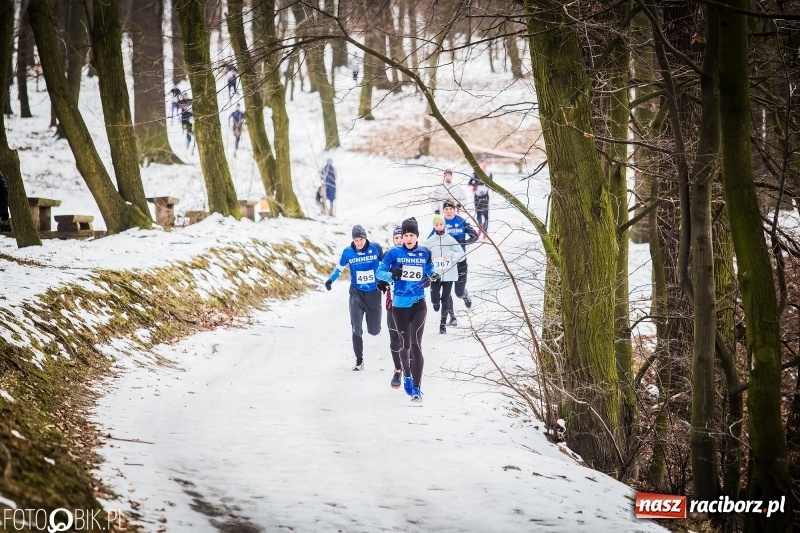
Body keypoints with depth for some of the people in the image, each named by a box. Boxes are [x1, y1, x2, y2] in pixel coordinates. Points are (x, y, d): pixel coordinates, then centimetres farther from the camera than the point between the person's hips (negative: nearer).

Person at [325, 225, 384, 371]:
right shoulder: (348, 252, -6)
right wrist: (330, 280, -7)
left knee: (374, 331, 7)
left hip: (373, 293, 0)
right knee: (356, 329, -12)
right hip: (357, 293, 0)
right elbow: (339, 268, 7)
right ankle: (359, 361, -1)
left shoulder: (375, 248, -8)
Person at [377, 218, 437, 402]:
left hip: (419, 304, 0)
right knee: (405, 344, 11)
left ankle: (416, 388, -16)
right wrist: (392, 275, -23)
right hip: (400, 305, 0)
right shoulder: (394, 253, -3)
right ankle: (407, 375, 41)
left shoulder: (424, 253, 3)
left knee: (416, 344, -14)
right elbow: (379, 272, -3)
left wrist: (433, 276, -2)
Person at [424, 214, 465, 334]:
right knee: (435, 301, -4)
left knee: (445, 300, 2)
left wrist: (451, 254, -20)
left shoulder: (451, 240, -2)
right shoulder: (429, 241, 0)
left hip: (449, 274, -1)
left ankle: (443, 324, 13)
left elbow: (462, 255, -3)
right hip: (435, 275, 1)